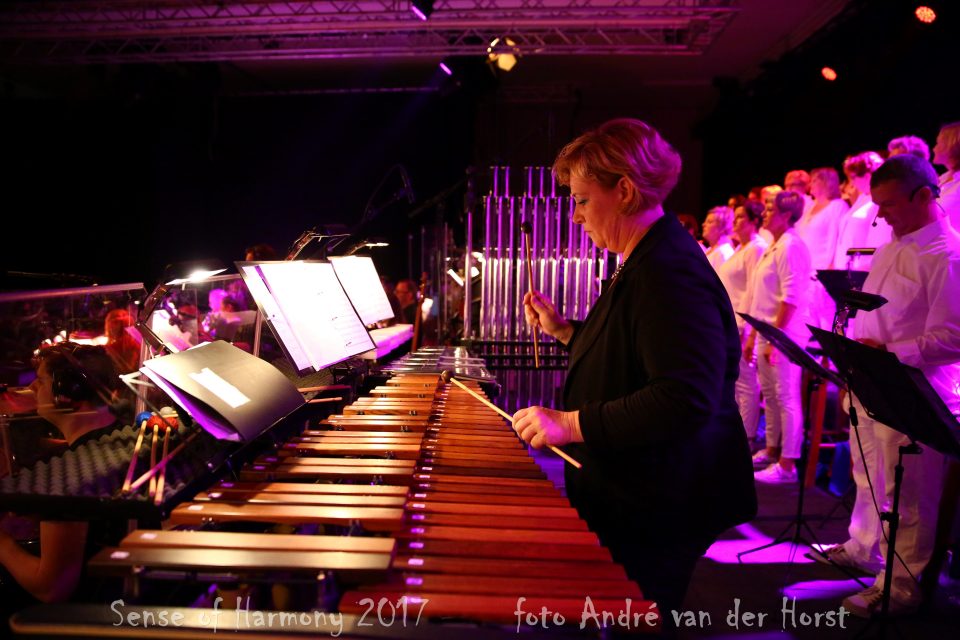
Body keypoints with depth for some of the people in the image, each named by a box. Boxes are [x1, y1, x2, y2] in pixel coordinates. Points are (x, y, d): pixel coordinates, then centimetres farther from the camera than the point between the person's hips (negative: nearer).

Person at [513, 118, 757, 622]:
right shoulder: (644, 264, 11)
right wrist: (563, 329, 10)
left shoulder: (670, 274, -24)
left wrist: (572, 424, -29)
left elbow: (686, 399, -32)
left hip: (655, 518, -10)